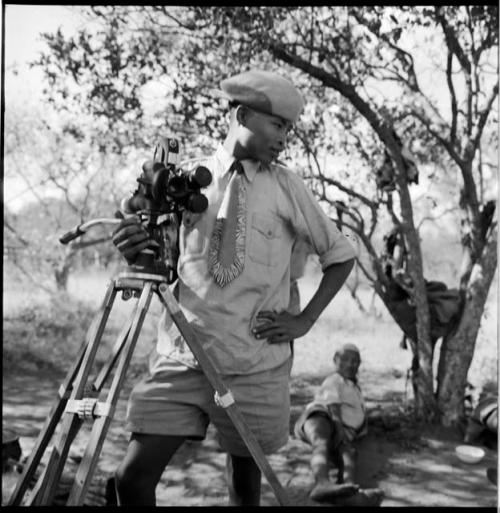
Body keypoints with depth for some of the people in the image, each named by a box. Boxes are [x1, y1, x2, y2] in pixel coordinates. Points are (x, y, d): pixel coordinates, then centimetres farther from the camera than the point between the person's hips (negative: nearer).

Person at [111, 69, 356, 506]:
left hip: (254, 363, -1)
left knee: (246, 479, 10)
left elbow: (341, 255, 8)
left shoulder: (286, 186, 0)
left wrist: (305, 320, -2)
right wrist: (137, 252, -15)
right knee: (133, 477, -4)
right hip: (182, 356, 1)